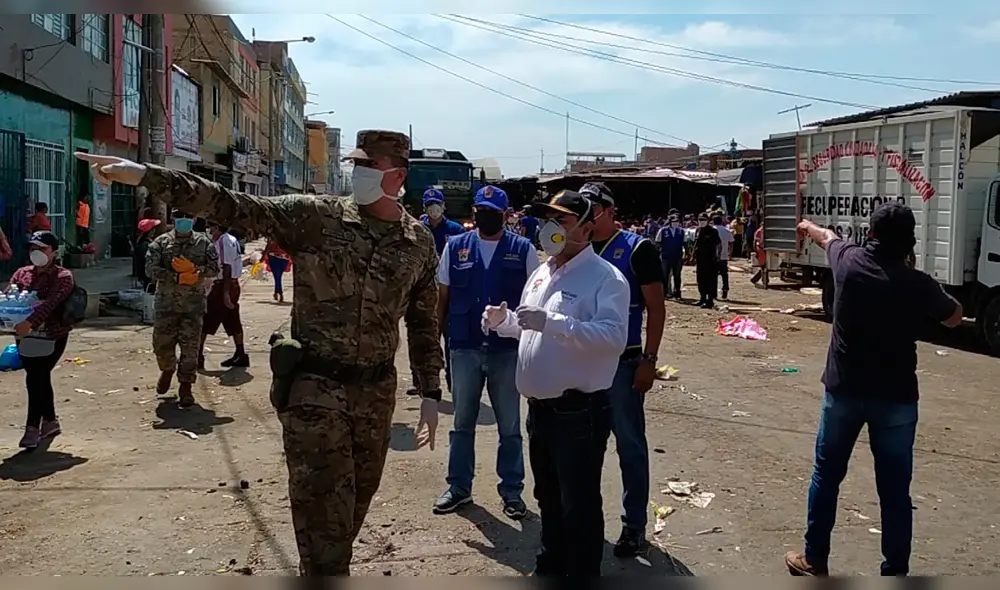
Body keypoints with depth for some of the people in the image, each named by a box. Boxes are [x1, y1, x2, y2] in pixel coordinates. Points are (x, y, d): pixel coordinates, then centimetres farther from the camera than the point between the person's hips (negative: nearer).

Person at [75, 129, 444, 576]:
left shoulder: (419, 242, 2)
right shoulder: (315, 216, -6)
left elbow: (424, 325, 9)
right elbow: (234, 207, -13)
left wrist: (430, 394, 7)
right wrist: (145, 174, -21)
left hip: (377, 391, 3)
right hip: (315, 388, -3)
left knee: (355, 502, 17)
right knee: (323, 510, -1)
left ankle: (333, 569, 40)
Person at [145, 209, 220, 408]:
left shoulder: (204, 242, 4)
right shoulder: (161, 242, 3)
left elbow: (215, 268, -3)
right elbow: (151, 269, -9)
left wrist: (193, 269, -18)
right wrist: (178, 277, -17)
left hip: (194, 304, -1)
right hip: (166, 303, 1)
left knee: (190, 348, -3)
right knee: (162, 344, 7)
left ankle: (186, 387, 8)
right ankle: (167, 370, 39)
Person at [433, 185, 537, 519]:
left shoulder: (523, 250, 0)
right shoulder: (455, 247, 4)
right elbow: (442, 296, 8)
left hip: (508, 350, -1)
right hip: (464, 349, 2)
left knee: (510, 426, 9)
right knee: (462, 422, 13)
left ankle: (511, 490, 20)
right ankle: (459, 486, 25)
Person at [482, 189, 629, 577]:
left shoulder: (606, 278, -14)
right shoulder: (541, 274, 13)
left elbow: (614, 337, -27)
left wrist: (551, 322, -32)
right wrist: (503, 320, 2)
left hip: (579, 411, -8)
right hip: (539, 406, 9)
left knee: (579, 505, 3)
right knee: (547, 497, 23)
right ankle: (551, 566, 41)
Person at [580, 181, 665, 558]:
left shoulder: (636, 249, -8)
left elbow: (655, 308, -8)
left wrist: (649, 360, -14)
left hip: (622, 362, -5)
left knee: (629, 444, 3)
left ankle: (634, 526, 13)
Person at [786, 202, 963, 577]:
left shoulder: (849, 262, -6)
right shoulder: (919, 284, -10)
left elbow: (827, 238, 20)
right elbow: (954, 319, 11)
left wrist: (809, 228, 42)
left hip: (844, 390, 1)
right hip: (897, 398, -1)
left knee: (826, 475, 15)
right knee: (894, 490, 7)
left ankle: (814, 560, 24)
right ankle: (895, 573, 14)